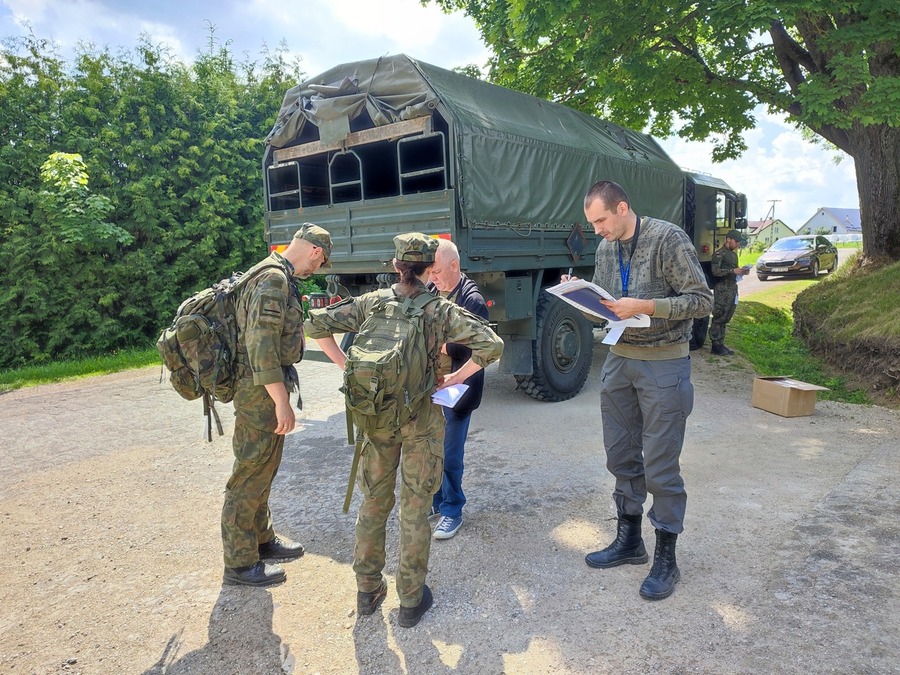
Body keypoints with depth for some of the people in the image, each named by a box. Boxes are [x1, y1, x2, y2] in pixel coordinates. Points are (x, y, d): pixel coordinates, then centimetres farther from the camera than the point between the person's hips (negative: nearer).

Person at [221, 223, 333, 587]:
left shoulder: (276, 275, 13)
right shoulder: (274, 278, -19)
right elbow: (262, 343, -26)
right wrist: (282, 402, -25)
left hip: (265, 390, 11)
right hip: (261, 392, -10)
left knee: (264, 469, 20)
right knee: (250, 474, 0)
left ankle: (262, 539, 36)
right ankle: (240, 564, 13)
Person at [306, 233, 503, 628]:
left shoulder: (372, 303, 0)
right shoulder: (441, 310, -6)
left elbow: (316, 325, 1)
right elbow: (492, 346, -13)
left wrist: (347, 366, 5)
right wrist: (454, 379, -4)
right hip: (421, 419, -2)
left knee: (373, 502, 18)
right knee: (415, 510, 10)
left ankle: (368, 589, 31)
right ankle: (410, 601, 22)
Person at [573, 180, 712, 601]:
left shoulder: (668, 239, -12)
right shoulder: (605, 248, 9)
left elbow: (701, 301, -14)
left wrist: (644, 307, -23)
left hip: (663, 364, -7)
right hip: (619, 358, 7)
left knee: (660, 465, -1)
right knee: (621, 455, 13)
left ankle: (666, 558, 15)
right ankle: (629, 540, 30)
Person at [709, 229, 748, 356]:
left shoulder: (734, 254, 20)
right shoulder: (719, 254, -9)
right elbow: (715, 271, -19)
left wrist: (742, 271, 8)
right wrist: (733, 271, -22)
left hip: (732, 288, 9)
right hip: (722, 289, -9)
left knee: (725, 318, 10)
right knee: (719, 318, -7)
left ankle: (720, 344, 15)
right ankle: (716, 346, -4)